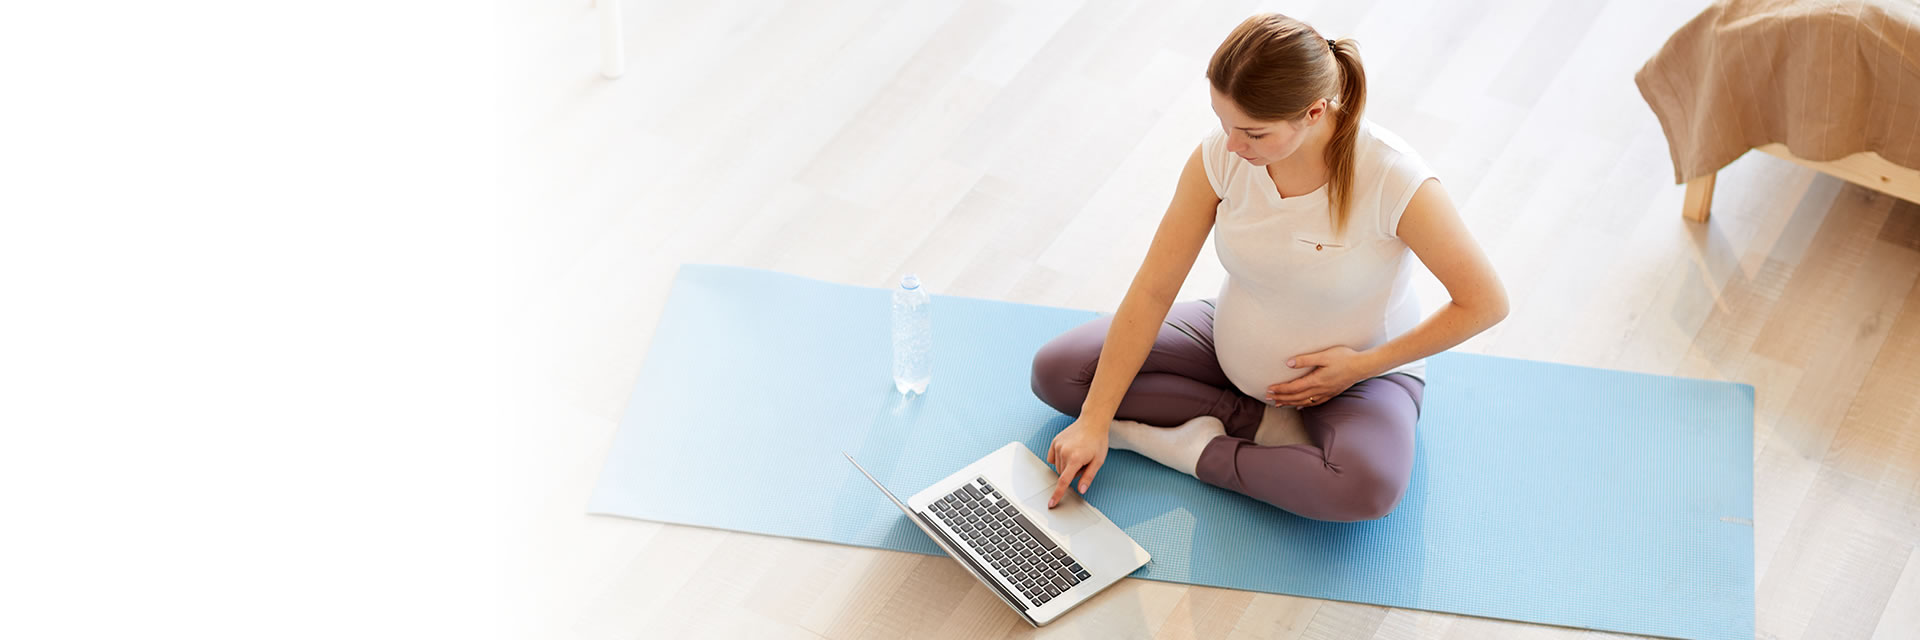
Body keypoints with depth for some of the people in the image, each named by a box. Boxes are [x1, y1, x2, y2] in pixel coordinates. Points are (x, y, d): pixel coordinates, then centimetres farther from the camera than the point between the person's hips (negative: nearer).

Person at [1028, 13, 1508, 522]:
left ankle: (1196, 451, -13)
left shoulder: (1394, 180, -31)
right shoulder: (1220, 156, -21)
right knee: (1056, 371, -9)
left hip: (1362, 371, -4)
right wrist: (1094, 422, -18)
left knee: (1366, 488, -38)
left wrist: (1362, 365, -19)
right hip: (1234, 345, 4)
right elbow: (1153, 289, -15)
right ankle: (1261, 423, -6)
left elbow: (1485, 302, -20)